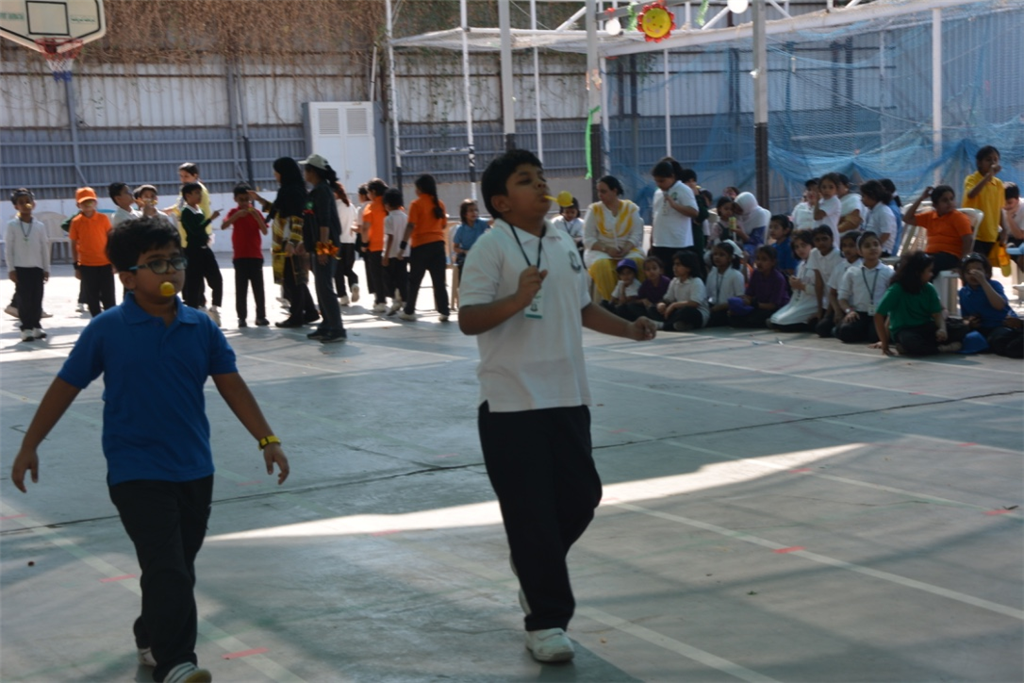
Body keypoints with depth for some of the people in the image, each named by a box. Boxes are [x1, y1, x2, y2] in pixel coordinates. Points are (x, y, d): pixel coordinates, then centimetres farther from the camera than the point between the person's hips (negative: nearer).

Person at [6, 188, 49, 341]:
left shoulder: (39, 225, 4)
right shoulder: (12, 225, -3)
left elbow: (45, 248, 8)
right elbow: (8, 248, -2)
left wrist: (46, 268, 7)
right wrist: (11, 269, -6)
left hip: (37, 267, 2)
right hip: (20, 268, -2)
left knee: (37, 298, 4)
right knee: (24, 299, -2)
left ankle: (36, 326, 14)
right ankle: (26, 328, 3)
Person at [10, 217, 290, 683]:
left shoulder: (201, 327, 0)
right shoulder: (106, 330, -8)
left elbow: (231, 385, 4)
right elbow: (65, 387, -1)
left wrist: (267, 439, 0)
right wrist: (29, 447, 2)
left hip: (195, 470, 5)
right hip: (136, 474, -5)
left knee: (178, 568, 16)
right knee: (167, 569, -15)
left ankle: (151, 640, 38)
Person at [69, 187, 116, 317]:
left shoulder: (103, 218, -1)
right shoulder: (76, 222, -1)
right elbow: (74, 244, 4)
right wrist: (76, 266, 3)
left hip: (105, 264, 0)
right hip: (86, 266, 1)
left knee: (108, 297, 2)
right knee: (92, 298, 6)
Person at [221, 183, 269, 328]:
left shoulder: (255, 213, 3)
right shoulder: (234, 212, 1)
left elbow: (264, 231, -7)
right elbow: (223, 226, -17)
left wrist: (256, 216, -20)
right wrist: (237, 215, -28)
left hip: (256, 256, 1)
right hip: (240, 256, -1)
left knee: (258, 288, 3)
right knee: (241, 289, 0)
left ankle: (261, 316, 9)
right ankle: (242, 317, 3)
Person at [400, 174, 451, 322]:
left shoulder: (416, 204, -8)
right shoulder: (439, 203, 7)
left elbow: (411, 226, -14)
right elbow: (444, 225, 13)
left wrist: (403, 245, -13)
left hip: (421, 245, -4)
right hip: (438, 243, 4)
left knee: (414, 280, 6)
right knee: (439, 280, 4)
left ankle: (409, 311, 12)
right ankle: (444, 311, -1)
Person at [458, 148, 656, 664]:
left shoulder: (563, 244, 11)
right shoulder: (492, 247, -11)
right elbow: (468, 319, -18)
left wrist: (628, 329, 11)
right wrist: (517, 299, -33)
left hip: (567, 395, 7)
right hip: (512, 402, -7)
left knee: (581, 495, 11)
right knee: (531, 511, -2)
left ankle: (532, 566, 39)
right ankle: (546, 622, 10)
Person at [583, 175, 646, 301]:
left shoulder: (631, 208, 5)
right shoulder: (594, 209, 1)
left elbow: (636, 234, -2)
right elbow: (588, 239, -4)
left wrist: (625, 250, -20)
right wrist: (606, 249, -18)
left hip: (627, 250, 1)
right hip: (600, 250, -1)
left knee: (637, 261, -31)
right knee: (602, 264, -35)